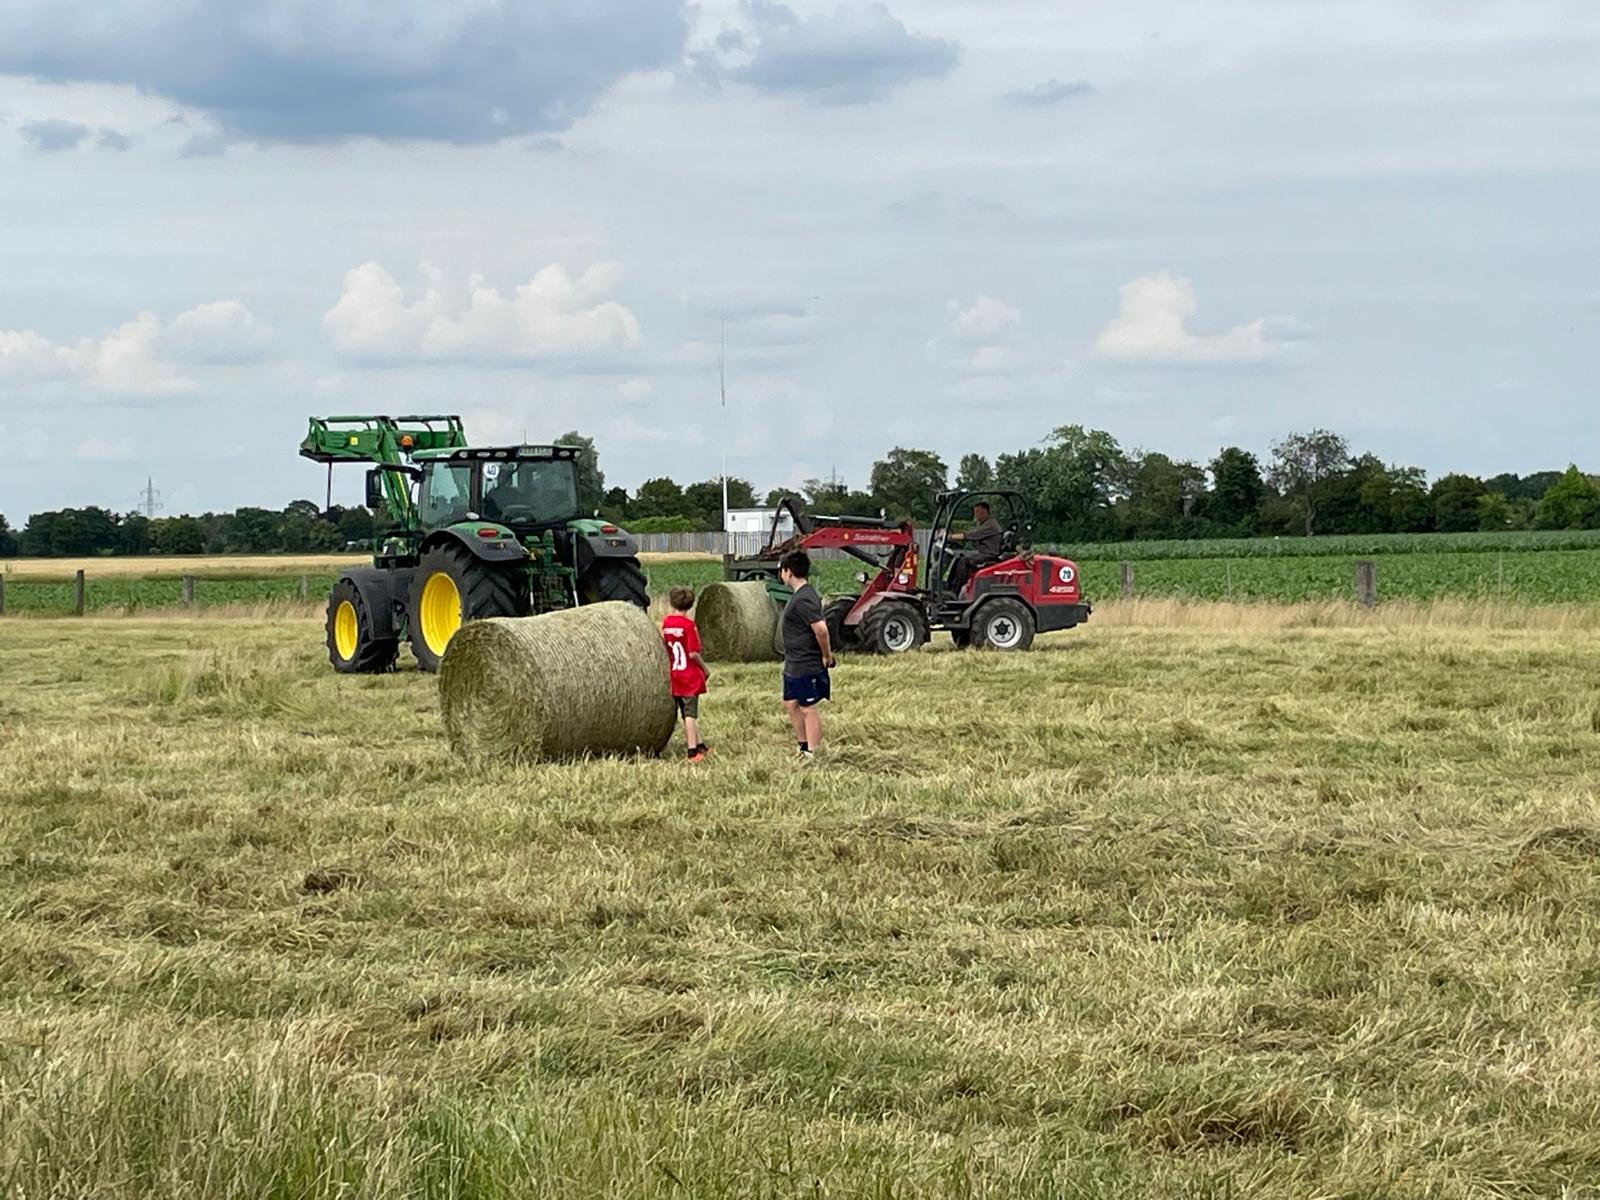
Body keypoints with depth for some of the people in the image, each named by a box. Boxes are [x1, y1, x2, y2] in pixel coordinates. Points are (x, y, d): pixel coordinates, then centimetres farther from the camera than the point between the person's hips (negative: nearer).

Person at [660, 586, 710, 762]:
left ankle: (699, 746, 22)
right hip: (690, 676, -5)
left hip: (673, 676, 5)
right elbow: (693, 653, -17)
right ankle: (693, 751, -6)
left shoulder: (666, 623, 1)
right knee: (690, 714, -4)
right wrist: (705, 669, -4)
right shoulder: (688, 624, -15)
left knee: (689, 714, 14)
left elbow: (663, 649, 5)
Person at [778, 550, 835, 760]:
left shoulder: (803, 599, -23)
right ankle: (803, 747, 31)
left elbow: (821, 628, -32)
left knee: (808, 709, -1)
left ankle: (811, 754, 7)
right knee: (790, 704, 20)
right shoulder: (801, 595, 11)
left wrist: (827, 656, -21)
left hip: (807, 667, -11)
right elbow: (817, 627, 20)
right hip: (794, 665, 11)